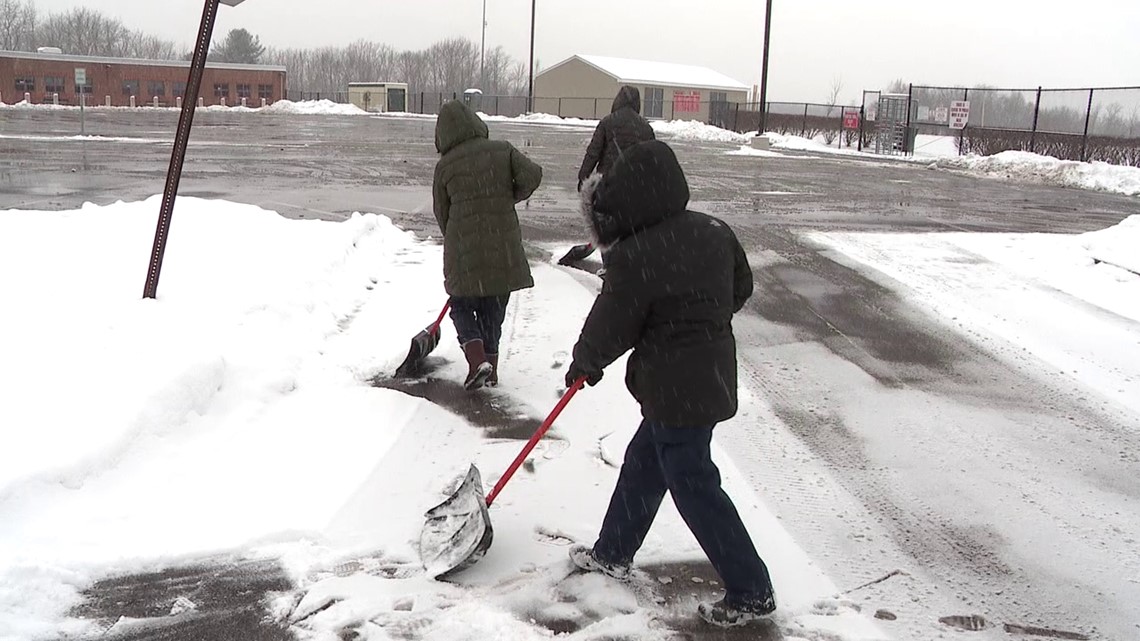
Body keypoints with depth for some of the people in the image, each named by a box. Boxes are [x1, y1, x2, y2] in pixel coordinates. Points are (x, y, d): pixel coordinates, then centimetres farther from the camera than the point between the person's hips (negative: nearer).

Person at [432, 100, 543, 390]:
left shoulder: (445, 166, -2)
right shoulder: (503, 150, 2)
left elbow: (442, 213, 6)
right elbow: (532, 174, -9)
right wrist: (511, 197, 9)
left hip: (464, 251, -2)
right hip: (504, 248, 2)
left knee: (462, 307, 13)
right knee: (494, 310, 18)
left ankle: (478, 361, -5)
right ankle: (491, 366, 22)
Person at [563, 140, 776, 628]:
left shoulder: (634, 257, -21)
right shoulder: (713, 232, 1)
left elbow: (611, 327, -11)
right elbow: (741, 286, 15)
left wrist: (583, 364, 9)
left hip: (675, 391, -9)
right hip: (713, 377, 9)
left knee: (694, 486, 2)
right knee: (642, 463, 22)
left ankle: (751, 592, 11)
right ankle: (612, 554, 38)